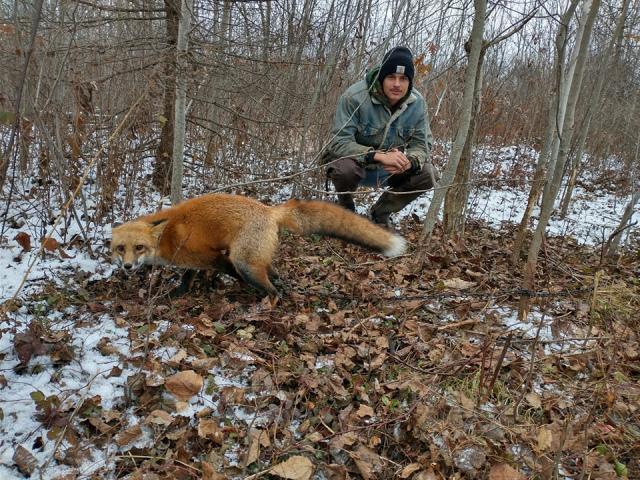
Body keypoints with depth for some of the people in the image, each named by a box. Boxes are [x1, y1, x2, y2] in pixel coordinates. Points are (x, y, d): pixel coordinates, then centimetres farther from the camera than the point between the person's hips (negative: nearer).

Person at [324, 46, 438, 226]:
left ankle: (381, 212, 7)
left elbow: (422, 143, -5)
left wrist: (409, 161, -30)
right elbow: (339, 142, -28)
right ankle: (346, 208, -1)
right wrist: (379, 155, -42)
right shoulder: (354, 96, -25)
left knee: (429, 174, -14)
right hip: (355, 162, -4)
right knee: (344, 168, -38)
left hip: (390, 169, 4)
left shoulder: (417, 102, -11)